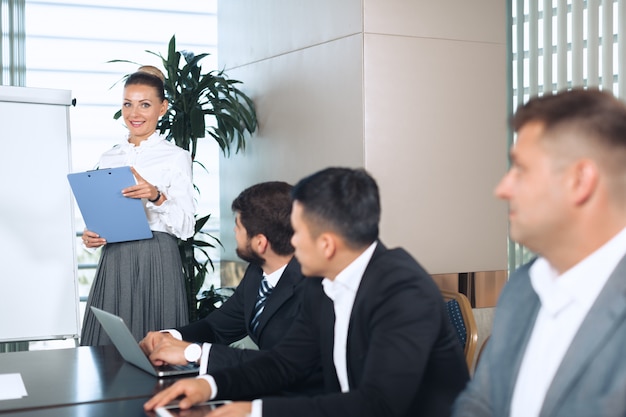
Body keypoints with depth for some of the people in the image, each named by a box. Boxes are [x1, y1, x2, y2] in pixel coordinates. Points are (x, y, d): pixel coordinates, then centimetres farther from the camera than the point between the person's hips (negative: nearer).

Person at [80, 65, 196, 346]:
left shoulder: (176, 157, -1)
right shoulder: (108, 159, 13)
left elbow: (186, 227, -7)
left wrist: (157, 197, -22)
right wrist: (90, 236, 0)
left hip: (156, 261, -4)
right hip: (113, 260, 4)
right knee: (109, 345, 5)